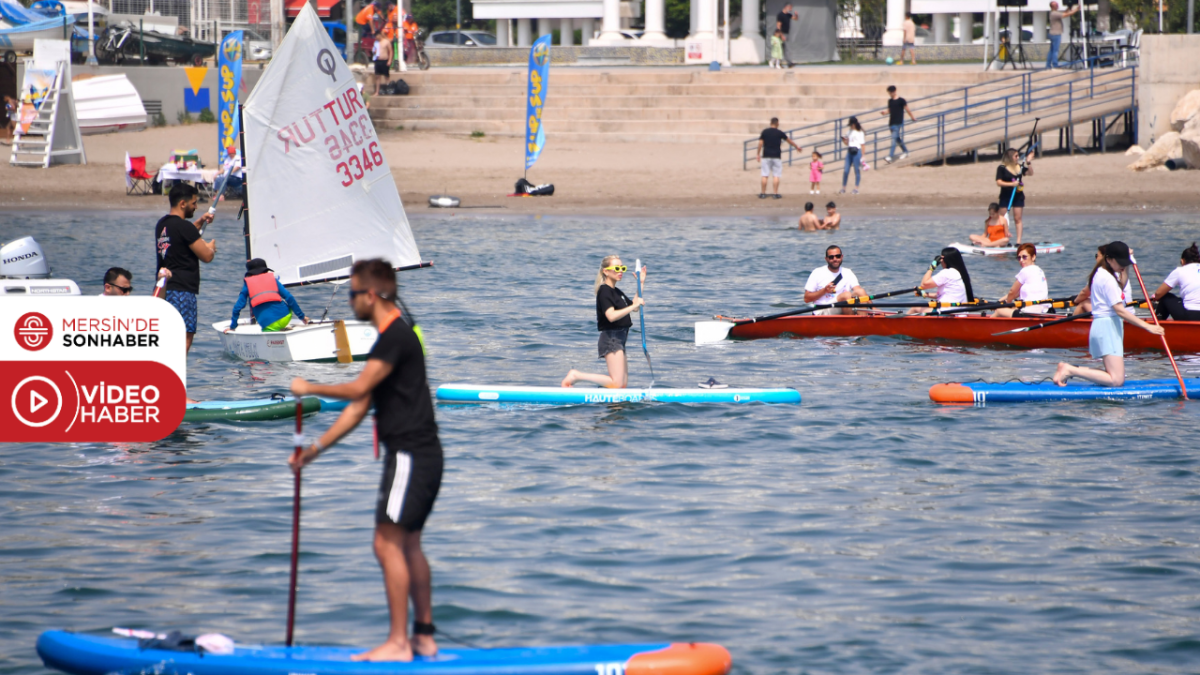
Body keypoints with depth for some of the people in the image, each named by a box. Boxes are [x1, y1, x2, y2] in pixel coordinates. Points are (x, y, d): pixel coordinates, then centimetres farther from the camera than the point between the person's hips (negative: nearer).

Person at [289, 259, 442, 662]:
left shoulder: (396, 337, -15)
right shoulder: (393, 338, 18)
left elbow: (358, 389, -22)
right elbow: (360, 407, 18)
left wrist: (308, 388, -7)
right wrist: (315, 449, 15)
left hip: (411, 455, -10)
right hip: (420, 456, 10)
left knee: (388, 543, -10)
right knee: (408, 545, 15)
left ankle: (398, 643, -11)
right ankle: (424, 638, 19)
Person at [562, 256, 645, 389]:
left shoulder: (616, 292, 19)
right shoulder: (604, 291, -12)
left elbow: (633, 305, 27)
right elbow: (611, 316, -24)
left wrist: (641, 283, 21)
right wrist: (634, 305, -23)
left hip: (619, 340, 10)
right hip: (611, 337, -10)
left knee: (624, 383, 8)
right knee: (617, 383, -17)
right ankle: (576, 376, -7)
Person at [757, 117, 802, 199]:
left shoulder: (764, 132, 1)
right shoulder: (779, 133, -1)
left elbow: (760, 143, -1)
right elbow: (789, 141, 12)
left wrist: (758, 154, 6)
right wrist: (797, 147, 27)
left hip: (766, 156, 1)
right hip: (776, 157, -1)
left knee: (765, 175, 3)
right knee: (776, 175, 3)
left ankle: (762, 193, 4)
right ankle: (776, 194, 1)